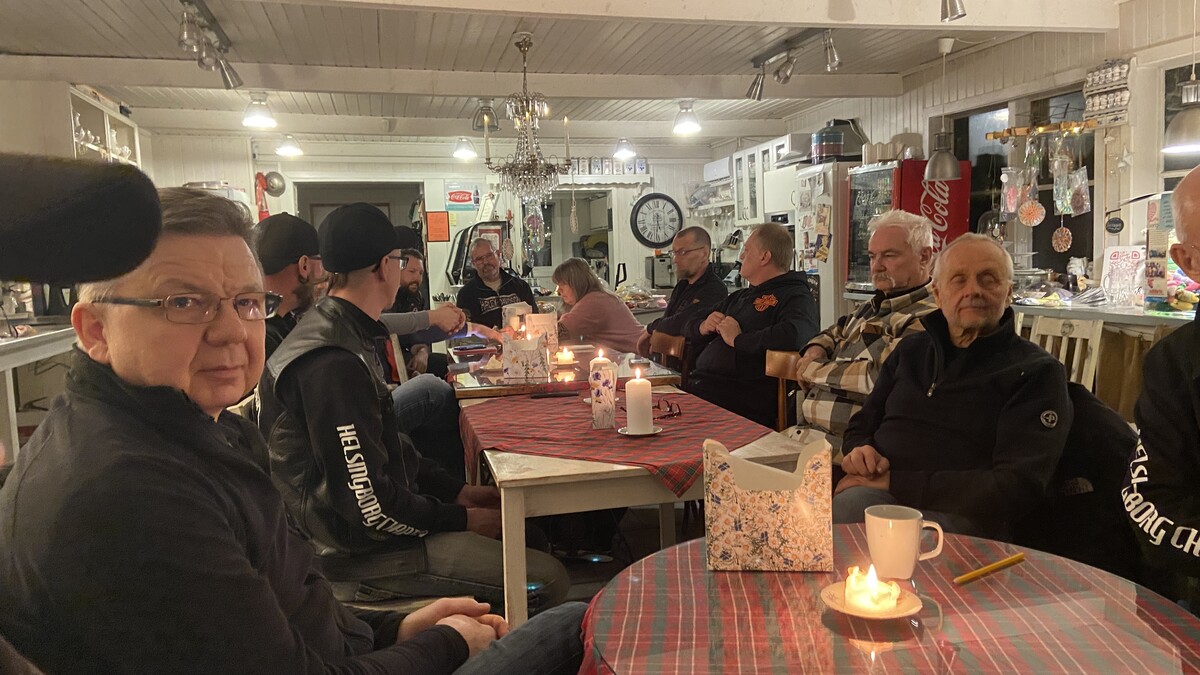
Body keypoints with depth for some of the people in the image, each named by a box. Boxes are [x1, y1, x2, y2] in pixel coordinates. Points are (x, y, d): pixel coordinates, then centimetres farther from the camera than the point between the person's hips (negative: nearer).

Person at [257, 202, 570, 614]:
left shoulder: (342, 334, 9)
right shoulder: (332, 364, -25)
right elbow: (369, 506, -25)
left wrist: (458, 490, 8)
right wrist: (463, 519, -11)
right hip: (361, 551, -11)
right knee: (548, 581, -16)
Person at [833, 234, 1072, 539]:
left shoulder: (1037, 372, 3)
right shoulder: (911, 350, 20)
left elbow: (1018, 488, -9)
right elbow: (861, 425, 27)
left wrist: (896, 483, -15)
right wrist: (860, 451, -1)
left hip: (961, 516, -4)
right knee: (851, 503, -34)